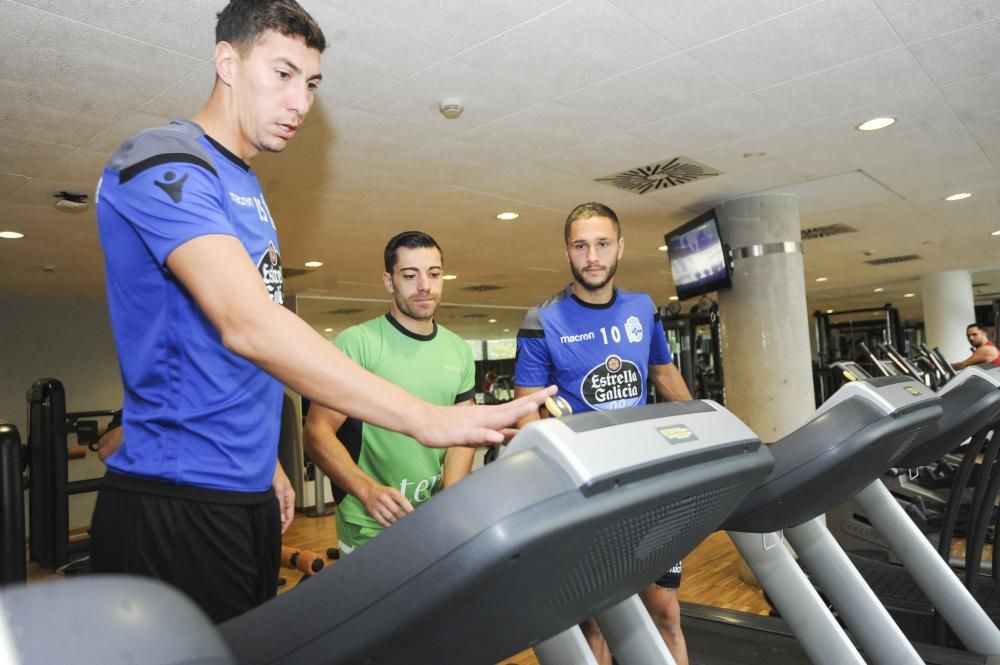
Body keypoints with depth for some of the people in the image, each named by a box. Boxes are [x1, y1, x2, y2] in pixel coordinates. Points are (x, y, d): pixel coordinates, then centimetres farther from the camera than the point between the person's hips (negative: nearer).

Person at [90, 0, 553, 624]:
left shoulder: (248, 189, 13)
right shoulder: (165, 167, -15)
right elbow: (245, 323, -30)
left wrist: (266, 460, 15)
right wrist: (430, 420, -35)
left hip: (248, 498, 8)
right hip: (176, 506, -8)